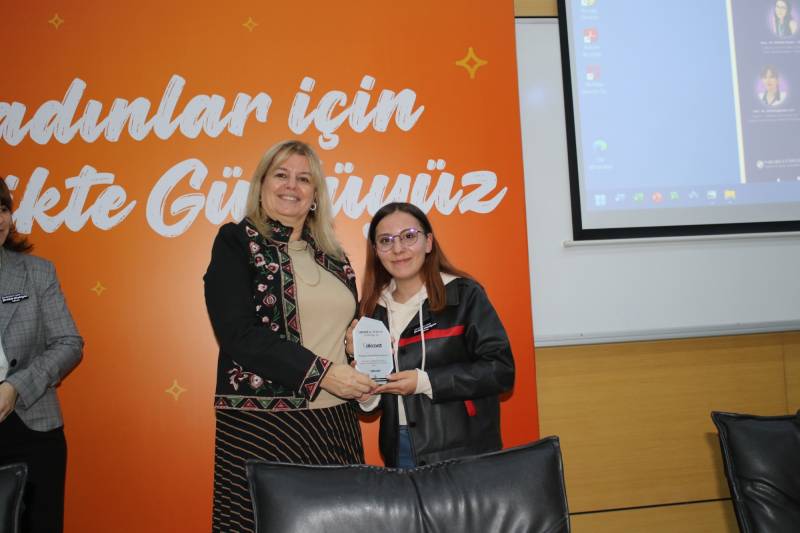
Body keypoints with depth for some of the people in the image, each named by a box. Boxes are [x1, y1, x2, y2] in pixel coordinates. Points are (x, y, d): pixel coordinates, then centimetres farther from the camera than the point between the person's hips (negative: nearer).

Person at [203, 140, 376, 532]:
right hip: (263, 425, -5)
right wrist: (321, 373, -17)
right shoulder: (236, 242, -1)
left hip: (337, 424, 5)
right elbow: (240, 335, -12)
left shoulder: (331, 255, 14)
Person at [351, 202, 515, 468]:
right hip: (399, 454, 4)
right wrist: (365, 392, -8)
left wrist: (425, 382, -18)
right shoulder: (372, 309, 7)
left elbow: (501, 370, -13)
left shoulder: (464, 294, -7)